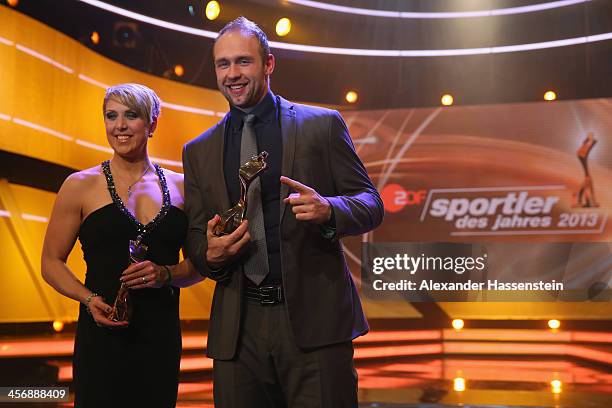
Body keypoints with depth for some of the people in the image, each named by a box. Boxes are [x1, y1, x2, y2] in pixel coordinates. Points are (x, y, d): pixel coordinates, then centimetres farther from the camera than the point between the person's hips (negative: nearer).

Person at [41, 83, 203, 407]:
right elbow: (52, 263, 3)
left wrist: (166, 274, -8)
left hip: (162, 335, 3)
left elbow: (198, 265, 12)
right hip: (102, 338, -2)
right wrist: (89, 299, -13)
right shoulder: (81, 186, 1)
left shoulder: (179, 186, 8)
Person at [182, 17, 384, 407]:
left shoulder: (322, 125, 4)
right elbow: (194, 238, 14)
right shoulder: (198, 151, 13)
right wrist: (211, 253, -10)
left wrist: (328, 210, -20)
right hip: (238, 327, 3)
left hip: (314, 317, -2)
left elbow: (370, 203, 2)